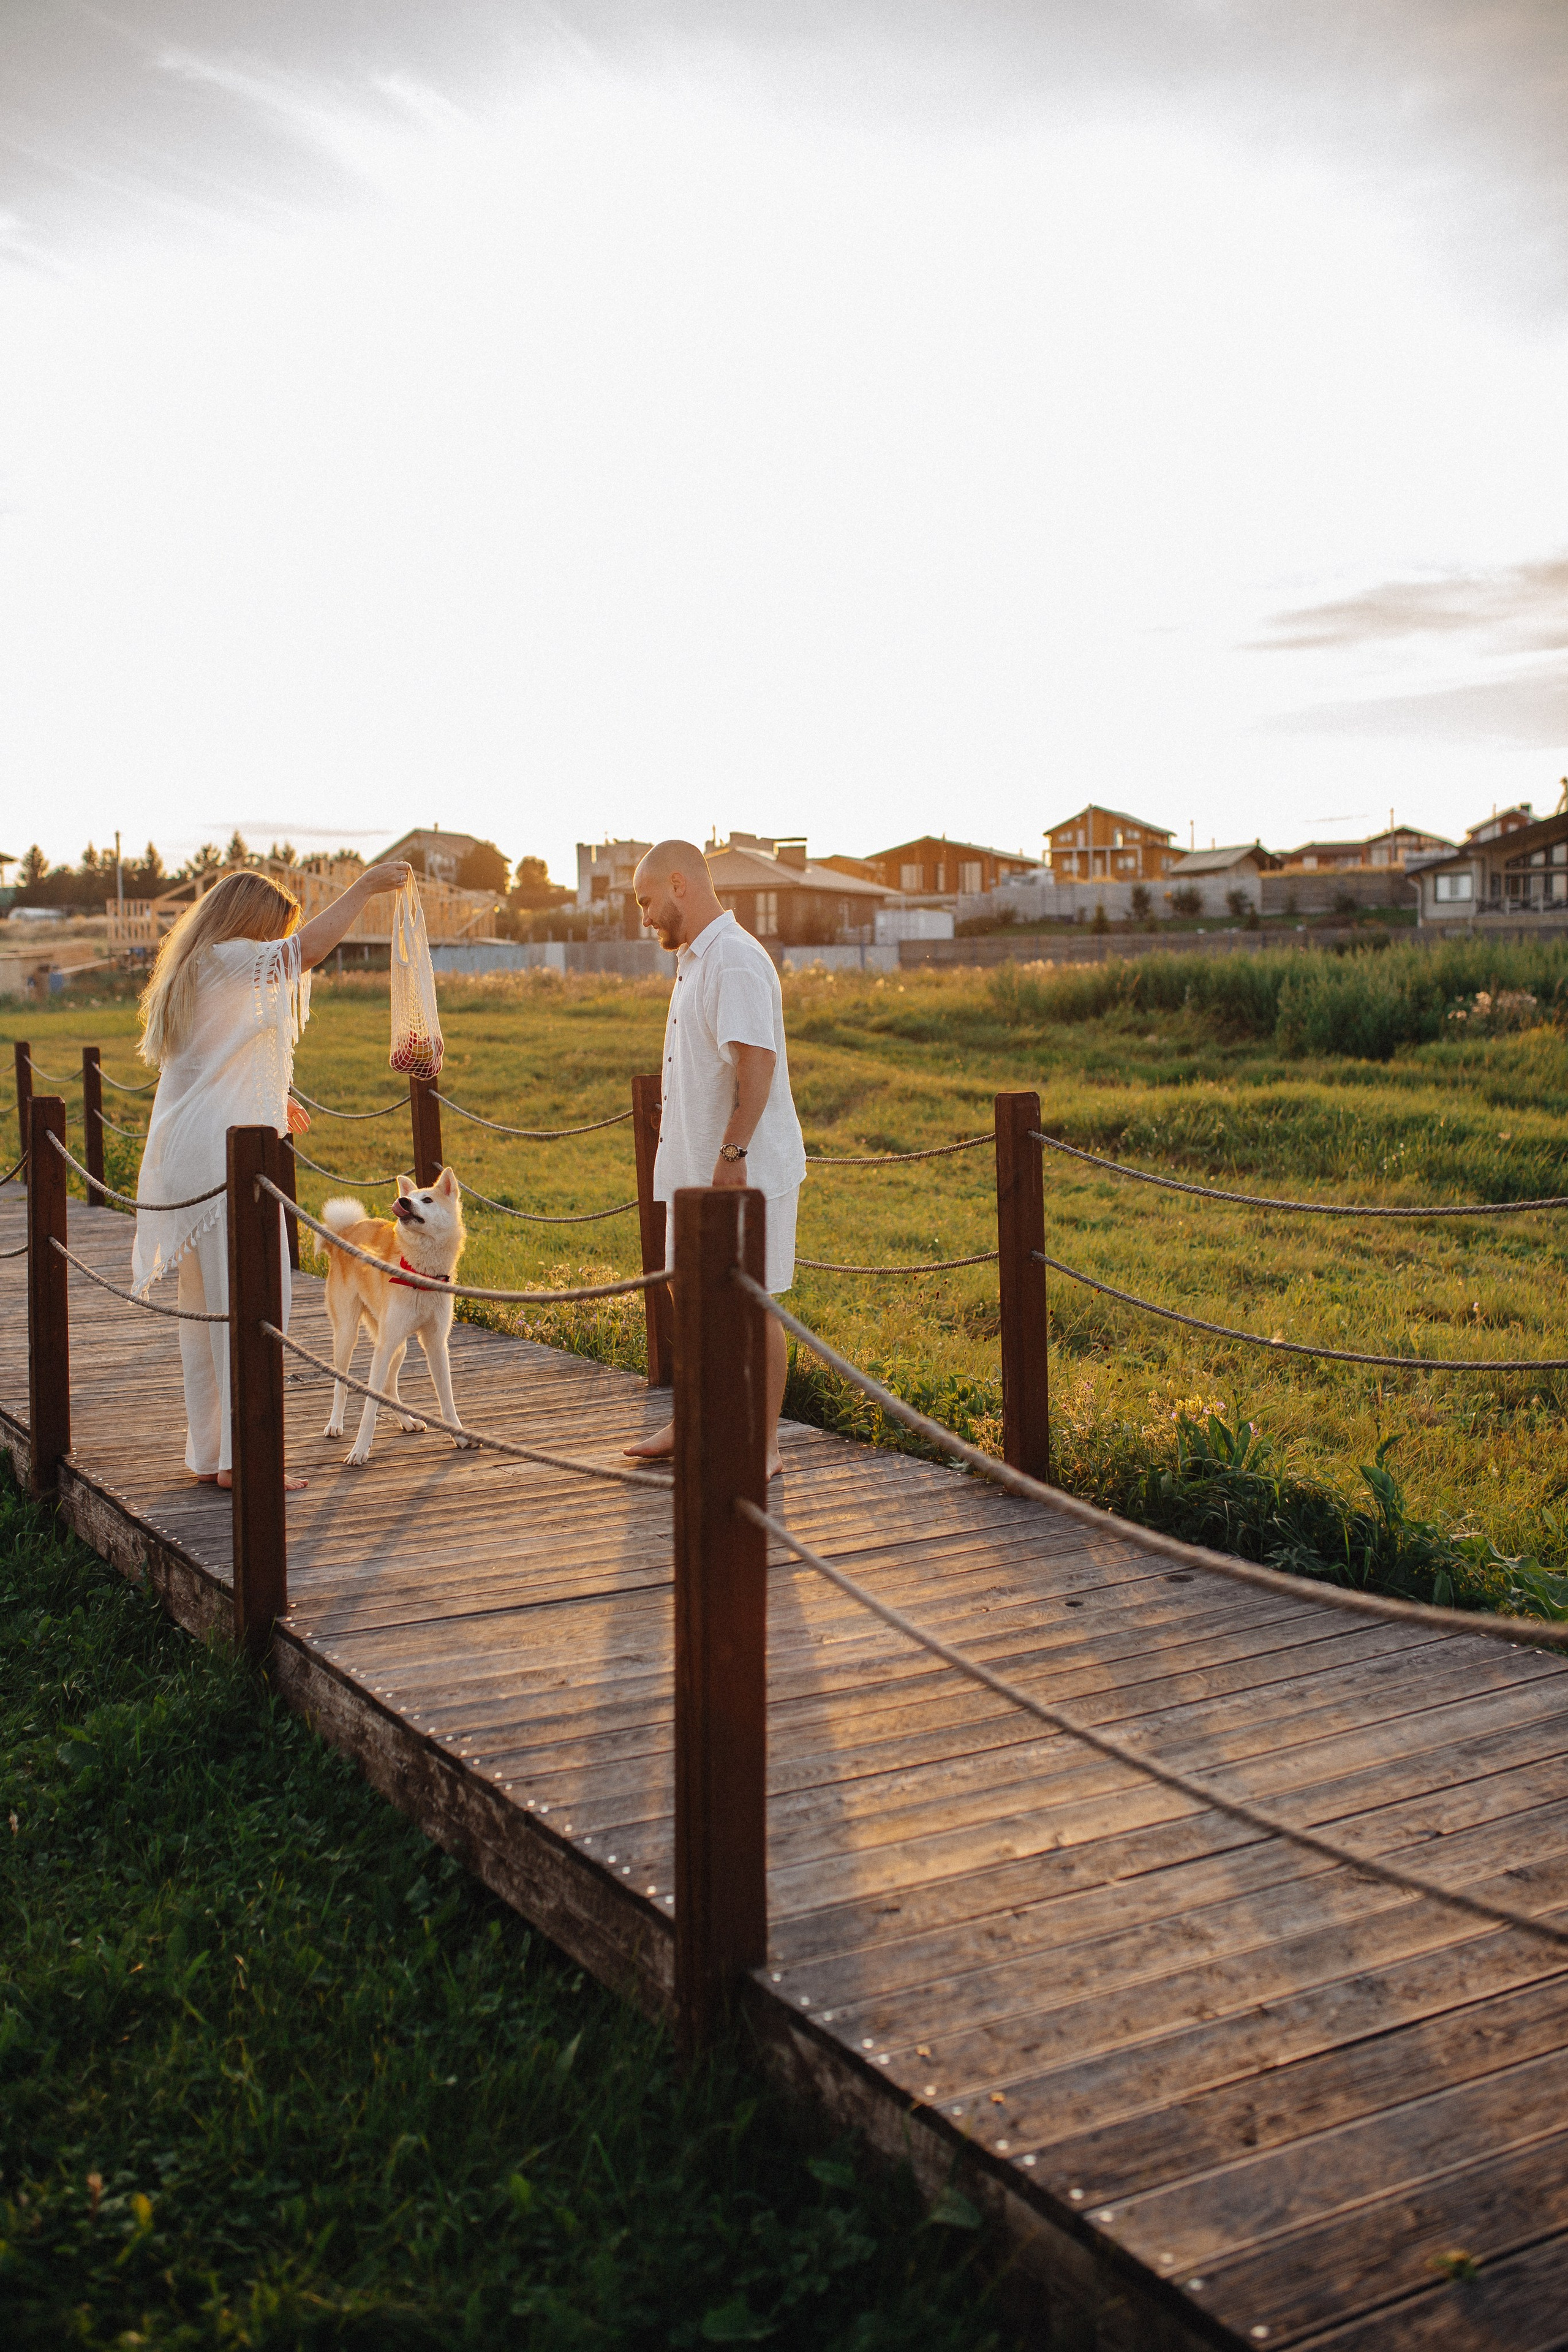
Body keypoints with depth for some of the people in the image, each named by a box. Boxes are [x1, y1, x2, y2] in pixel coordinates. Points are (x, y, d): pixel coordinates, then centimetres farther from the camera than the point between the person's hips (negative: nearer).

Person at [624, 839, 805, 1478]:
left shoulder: (737, 960, -18)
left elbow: (757, 1062, -26)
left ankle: (764, 1446, 9)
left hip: (745, 1168, -10)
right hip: (694, 1166, 10)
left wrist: (732, 1155, -29)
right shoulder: (694, 960, 15)